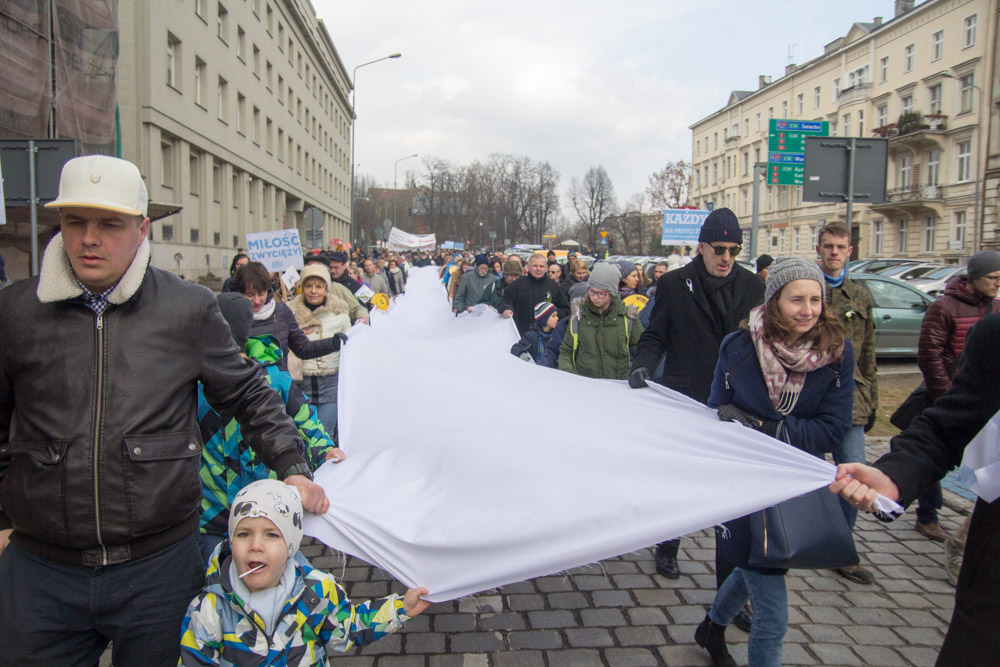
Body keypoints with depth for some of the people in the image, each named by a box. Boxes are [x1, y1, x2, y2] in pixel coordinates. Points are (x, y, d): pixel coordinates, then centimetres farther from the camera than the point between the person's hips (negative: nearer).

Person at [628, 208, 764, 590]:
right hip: (683, 401, -1)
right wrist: (643, 364, -18)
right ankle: (667, 549, 38)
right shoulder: (674, 284, -2)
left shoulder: (752, 287, 4)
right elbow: (655, 336, 2)